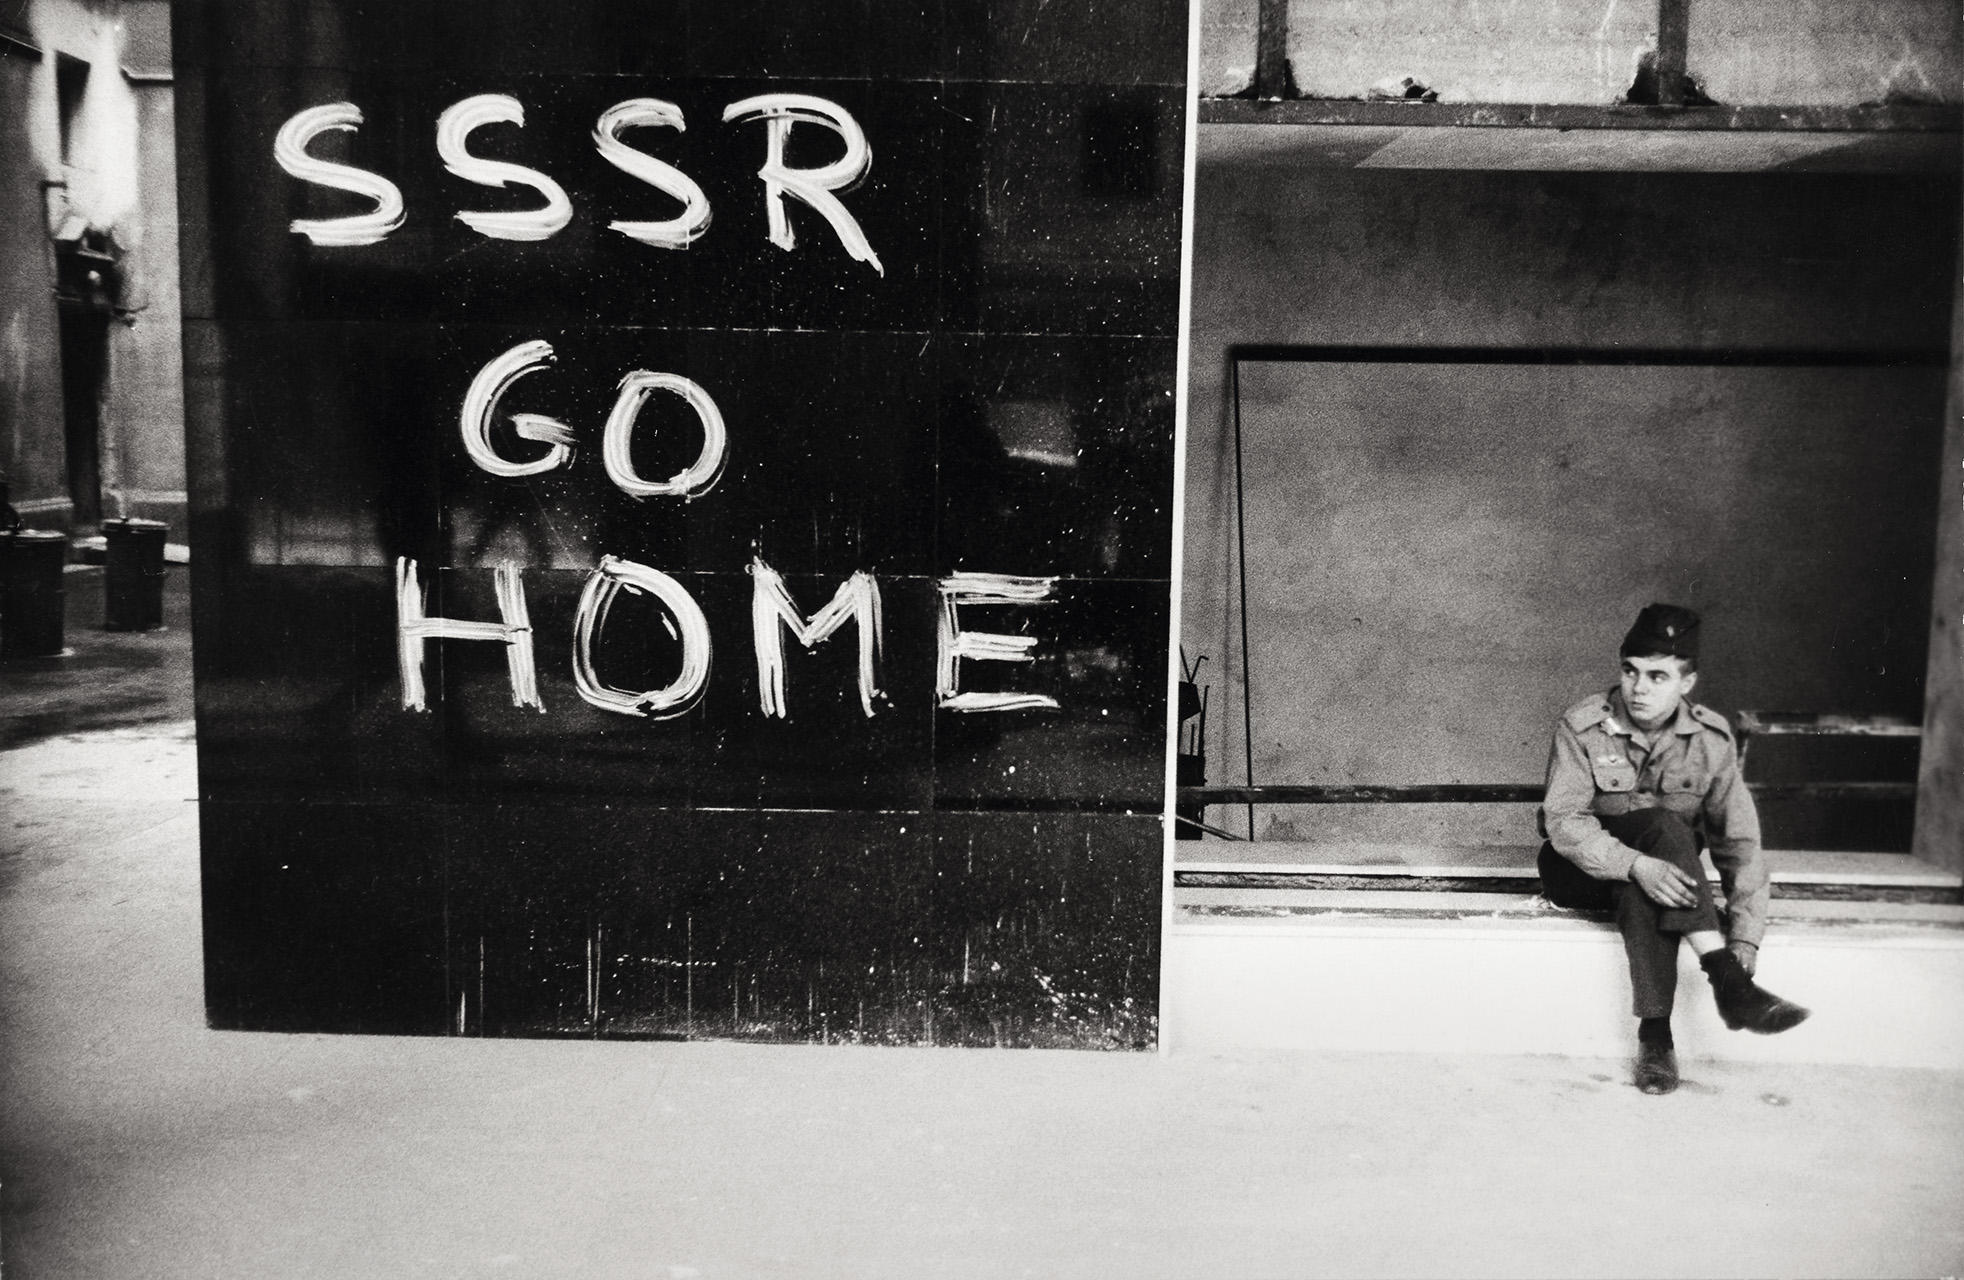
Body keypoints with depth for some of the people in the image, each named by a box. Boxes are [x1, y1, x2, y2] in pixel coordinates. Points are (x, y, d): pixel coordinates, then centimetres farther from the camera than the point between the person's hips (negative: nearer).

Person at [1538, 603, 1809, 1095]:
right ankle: (1726, 982, -37)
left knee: (1641, 894, -37)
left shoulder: (1711, 738, -7)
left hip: (1657, 866, 2)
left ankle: (1656, 1032, -32)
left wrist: (1744, 943, -21)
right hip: (1580, 870, -2)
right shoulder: (1582, 726, -13)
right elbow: (1563, 820, -21)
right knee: (1662, 824, -32)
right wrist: (1636, 865, -38)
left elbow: (1740, 844, -10)